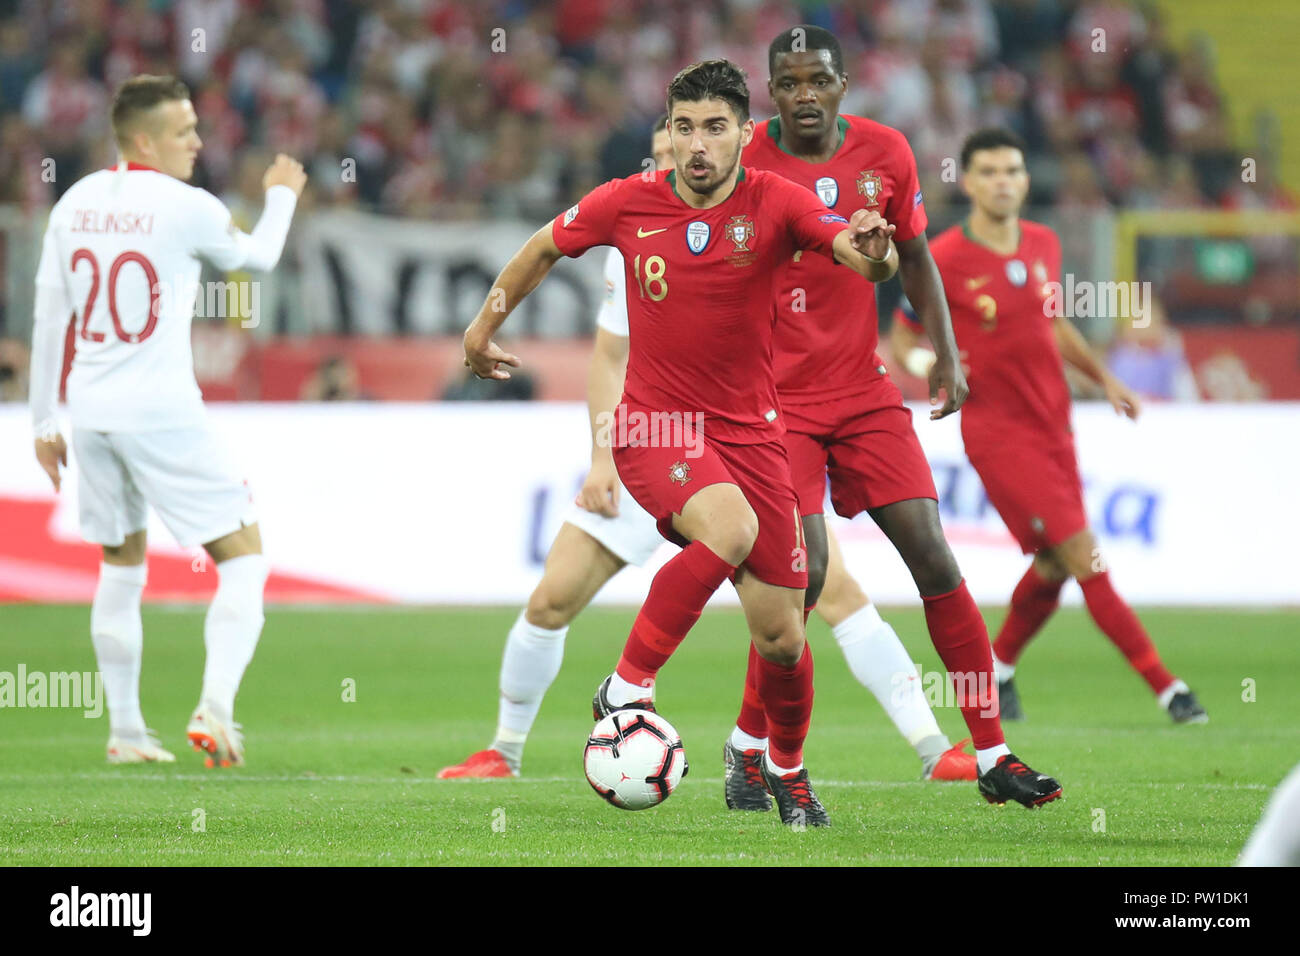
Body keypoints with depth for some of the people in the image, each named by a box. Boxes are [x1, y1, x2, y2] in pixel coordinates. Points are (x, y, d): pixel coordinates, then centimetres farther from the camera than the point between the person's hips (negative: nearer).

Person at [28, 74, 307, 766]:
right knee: (243, 556, 1)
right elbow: (258, 257, 11)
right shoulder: (187, 208, -9)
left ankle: (125, 730, 20)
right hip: (161, 413, -6)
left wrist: (43, 421, 18)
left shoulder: (75, 203, 7)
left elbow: (48, 319, 10)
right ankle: (215, 706, -16)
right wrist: (281, 196, 30)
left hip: (90, 412, 6)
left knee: (121, 566, 20)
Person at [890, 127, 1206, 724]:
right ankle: (1165, 687, -11)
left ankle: (995, 669, 33)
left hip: (1053, 424, 7)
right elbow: (902, 338, -1)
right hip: (996, 429, -7)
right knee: (1084, 555, -12)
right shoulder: (944, 260, -11)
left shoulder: (1043, 245, 7)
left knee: (1053, 567, 9)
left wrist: (1104, 378, 15)